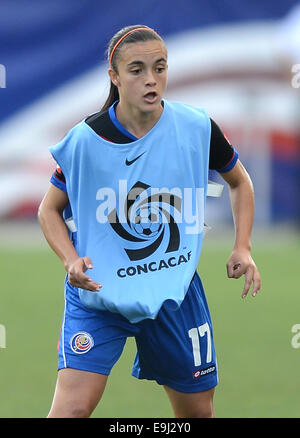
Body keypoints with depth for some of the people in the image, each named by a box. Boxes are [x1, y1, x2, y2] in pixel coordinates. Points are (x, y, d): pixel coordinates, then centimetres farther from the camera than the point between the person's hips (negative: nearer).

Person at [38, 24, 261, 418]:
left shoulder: (196, 128, -7)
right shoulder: (86, 140, -12)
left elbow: (239, 181, 12)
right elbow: (50, 210, 2)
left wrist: (243, 248, 0)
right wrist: (72, 260, -17)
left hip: (175, 289, 3)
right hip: (99, 290, -3)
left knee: (198, 410, 12)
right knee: (73, 405, -19)